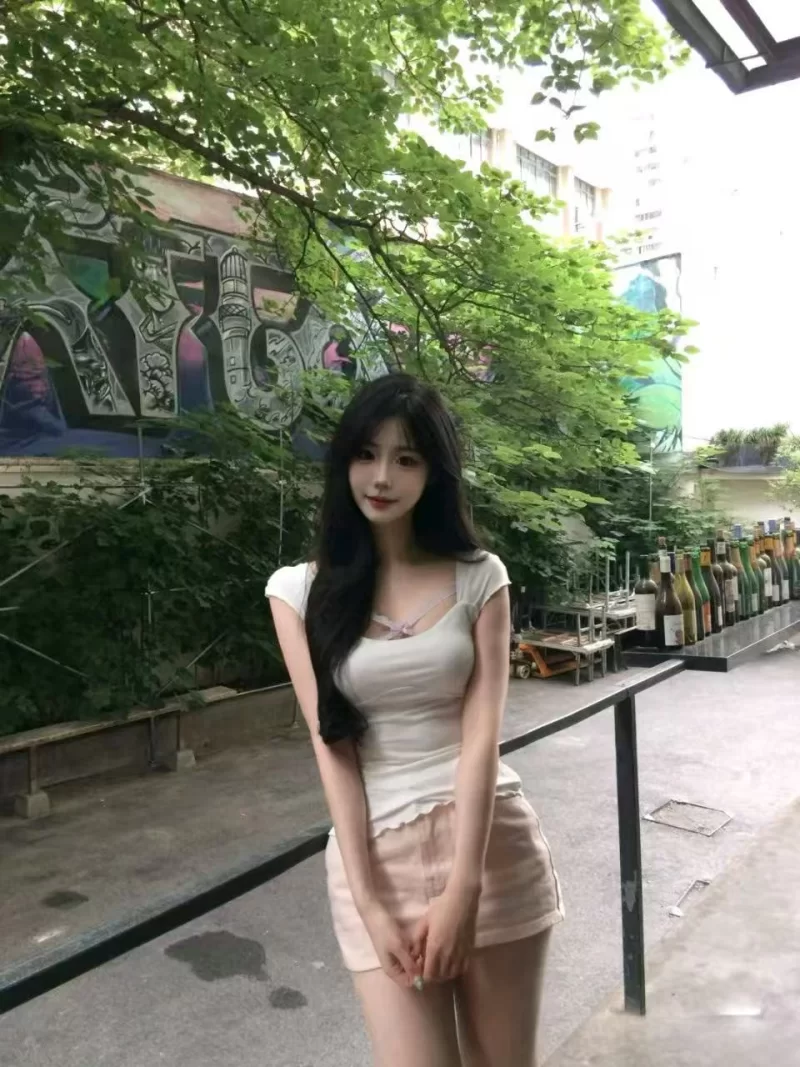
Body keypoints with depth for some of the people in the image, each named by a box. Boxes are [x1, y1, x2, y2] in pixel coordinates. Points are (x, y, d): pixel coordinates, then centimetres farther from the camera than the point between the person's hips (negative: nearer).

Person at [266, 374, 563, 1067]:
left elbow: (481, 735, -7)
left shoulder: (479, 577, -1)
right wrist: (367, 901, -10)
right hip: (377, 851, 0)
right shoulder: (301, 589, -2)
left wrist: (462, 887, -14)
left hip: (491, 841, 1)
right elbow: (331, 746, -6)